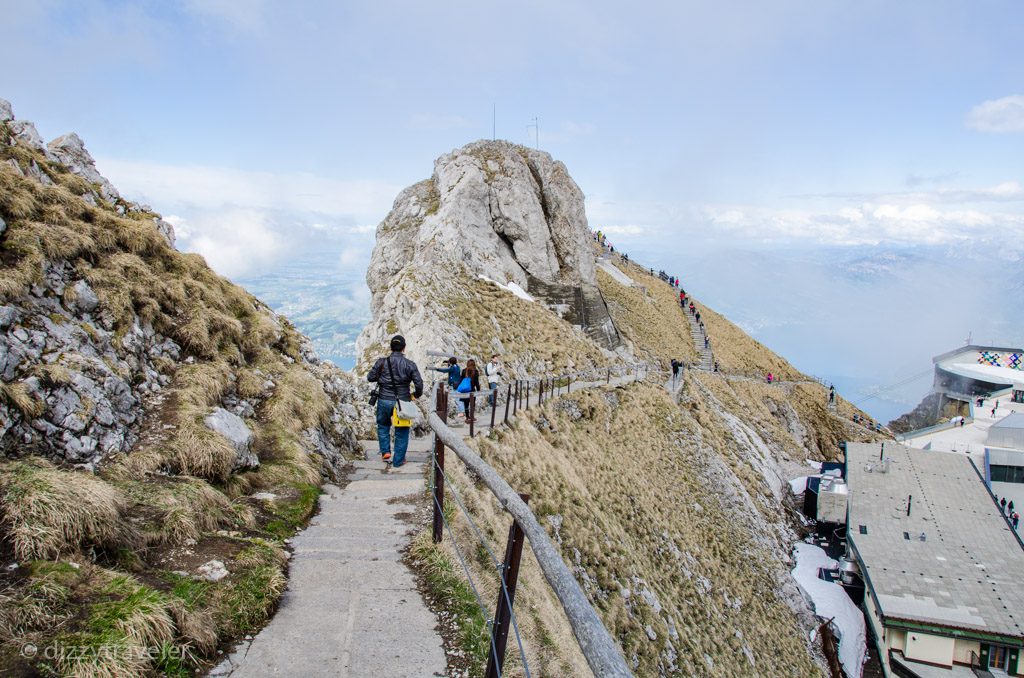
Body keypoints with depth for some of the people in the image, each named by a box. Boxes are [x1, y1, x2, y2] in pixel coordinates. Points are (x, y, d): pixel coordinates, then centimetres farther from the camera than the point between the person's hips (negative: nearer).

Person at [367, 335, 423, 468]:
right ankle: (398, 460, 16)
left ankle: (385, 452, 17)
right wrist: (416, 394, 9)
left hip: (384, 401, 1)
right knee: (402, 431, 12)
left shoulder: (382, 362, -6)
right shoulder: (410, 364, -8)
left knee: (383, 426, 26)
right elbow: (419, 383, -10)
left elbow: (370, 378, -1)